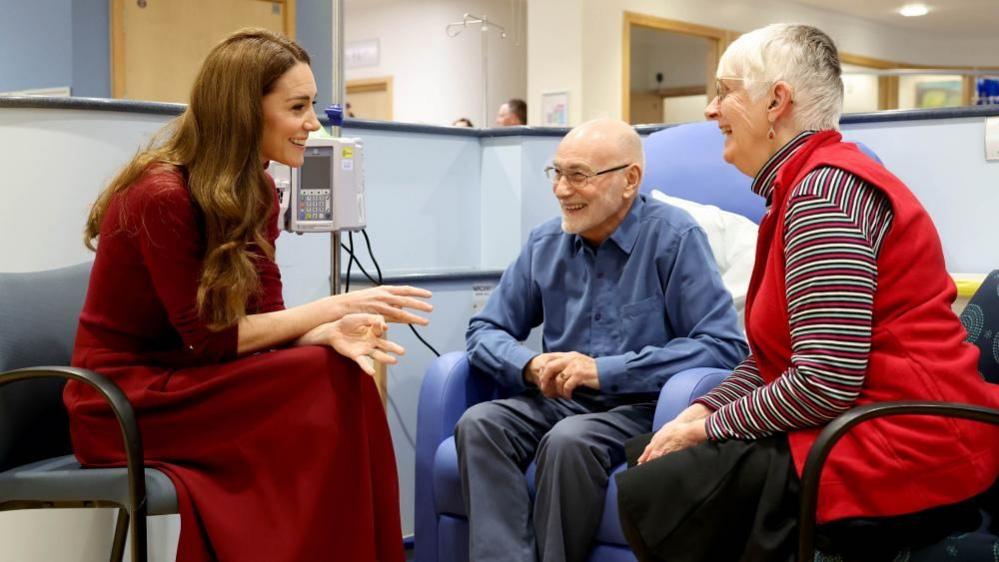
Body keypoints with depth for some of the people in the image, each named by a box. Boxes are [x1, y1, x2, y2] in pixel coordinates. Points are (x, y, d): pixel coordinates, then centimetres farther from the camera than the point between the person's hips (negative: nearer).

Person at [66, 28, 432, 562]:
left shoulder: (256, 192, 4)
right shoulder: (163, 197, -21)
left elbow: (263, 318, 0)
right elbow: (208, 339, -19)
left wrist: (332, 333, -21)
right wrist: (336, 306, -20)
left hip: (186, 382, 7)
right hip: (126, 402, -7)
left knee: (345, 381, -18)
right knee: (326, 394, -23)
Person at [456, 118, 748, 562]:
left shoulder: (673, 237, -10)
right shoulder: (545, 243, 7)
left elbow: (724, 345, -18)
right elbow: (486, 331, 10)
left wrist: (605, 371, -21)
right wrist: (531, 366, -14)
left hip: (638, 408, -5)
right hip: (557, 399, 5)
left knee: (568, 441, -34)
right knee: (478, 424, -23)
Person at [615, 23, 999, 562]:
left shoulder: (826, 191, -18)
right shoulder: (801, 184, 16)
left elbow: (825, 382, -25)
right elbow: (770, 356, 16)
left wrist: (708, 428, -12)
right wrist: (697, 413, 1)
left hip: (900, 455, -10)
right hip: (856, 426, 10)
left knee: (649, 494, -12)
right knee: (648, 455, 13)